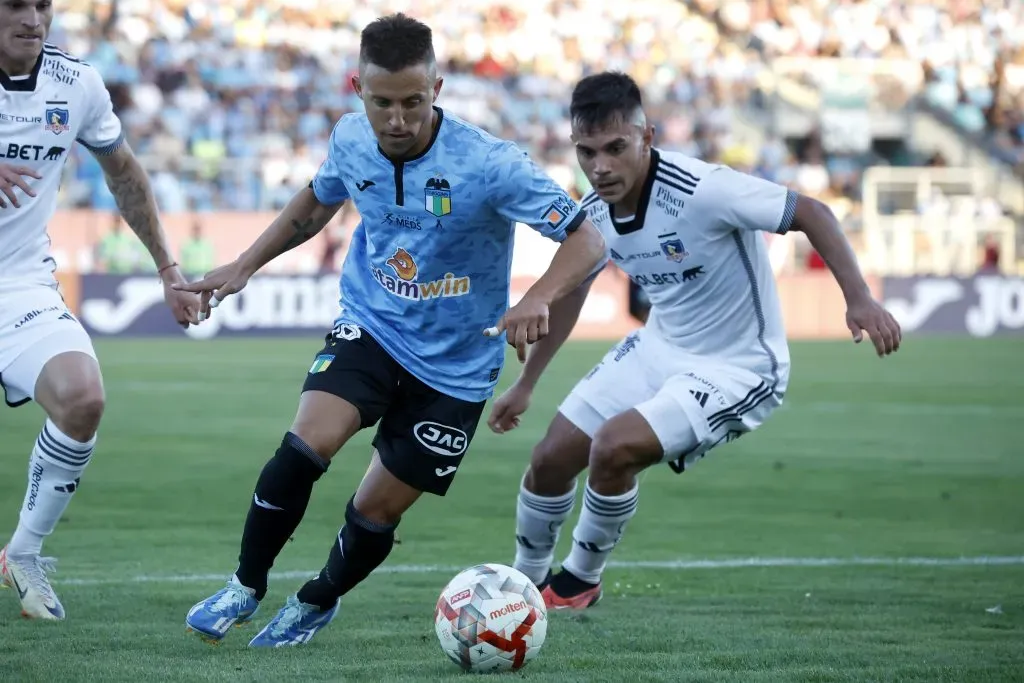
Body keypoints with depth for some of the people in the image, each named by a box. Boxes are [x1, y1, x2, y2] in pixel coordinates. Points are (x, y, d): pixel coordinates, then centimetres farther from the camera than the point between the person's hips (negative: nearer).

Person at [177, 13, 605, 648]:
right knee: (307, 444, -24)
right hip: (370, 327, 2)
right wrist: (244, 267, 12)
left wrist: (537, 299, -42)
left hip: (455, 365, -2)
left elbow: (587, 240, -24)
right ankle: (246, 587, -2)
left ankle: (318, 603, 34)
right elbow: (318, 201, 15)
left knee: (376, 510, 2)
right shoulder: (351, 141, -9)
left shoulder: (490, 163, -25)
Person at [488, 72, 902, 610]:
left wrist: (859, 299, -38)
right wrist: (524, 385, 20)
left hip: (737, 369, -7)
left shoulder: (702, 191, -30)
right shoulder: (593, 212, -7)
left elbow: (811, 213, -26)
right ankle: (525, 581, 33)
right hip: (659, 349, 7)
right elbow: (569, 290, 13)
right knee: (551, 459, 4)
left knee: (613, 448, -25)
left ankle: (579, 581, 3)